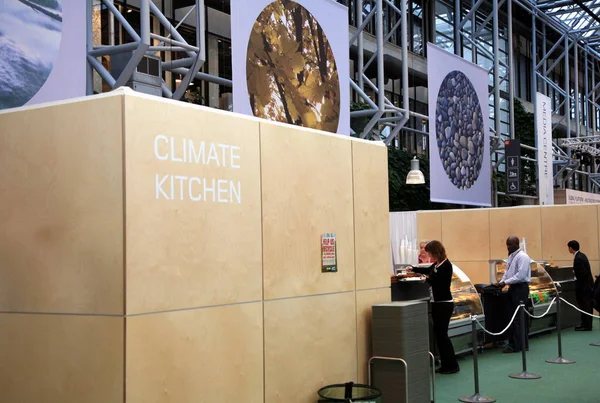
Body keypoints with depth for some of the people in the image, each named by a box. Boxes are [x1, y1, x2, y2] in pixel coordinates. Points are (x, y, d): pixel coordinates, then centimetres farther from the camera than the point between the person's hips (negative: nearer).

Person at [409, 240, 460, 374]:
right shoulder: (436, 265, 9)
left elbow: (436, 281, -20)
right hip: (436, 303, 9)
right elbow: (428, 271, 30)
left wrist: (426, 279, -1)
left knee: (442, 334, -5)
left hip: (444, 304, -9)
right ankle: (445, 364, 15)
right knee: (438, 334, 9)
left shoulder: (446, 265, -16)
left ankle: (452, 365, 3)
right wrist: (413, 269, 41)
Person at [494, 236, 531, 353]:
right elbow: (507, 272, 20)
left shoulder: (522, 257, -14)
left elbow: (521, 275, -20)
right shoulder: (511, 256, 15)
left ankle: (516, 345, -5)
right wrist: (501, 281, 4)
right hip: (513, 288, 9)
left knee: (517, 318, -7)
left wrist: (505, 282, -17)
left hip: (520, 288, -9)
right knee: (520, 317, 11)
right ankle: (523, 344, 16)